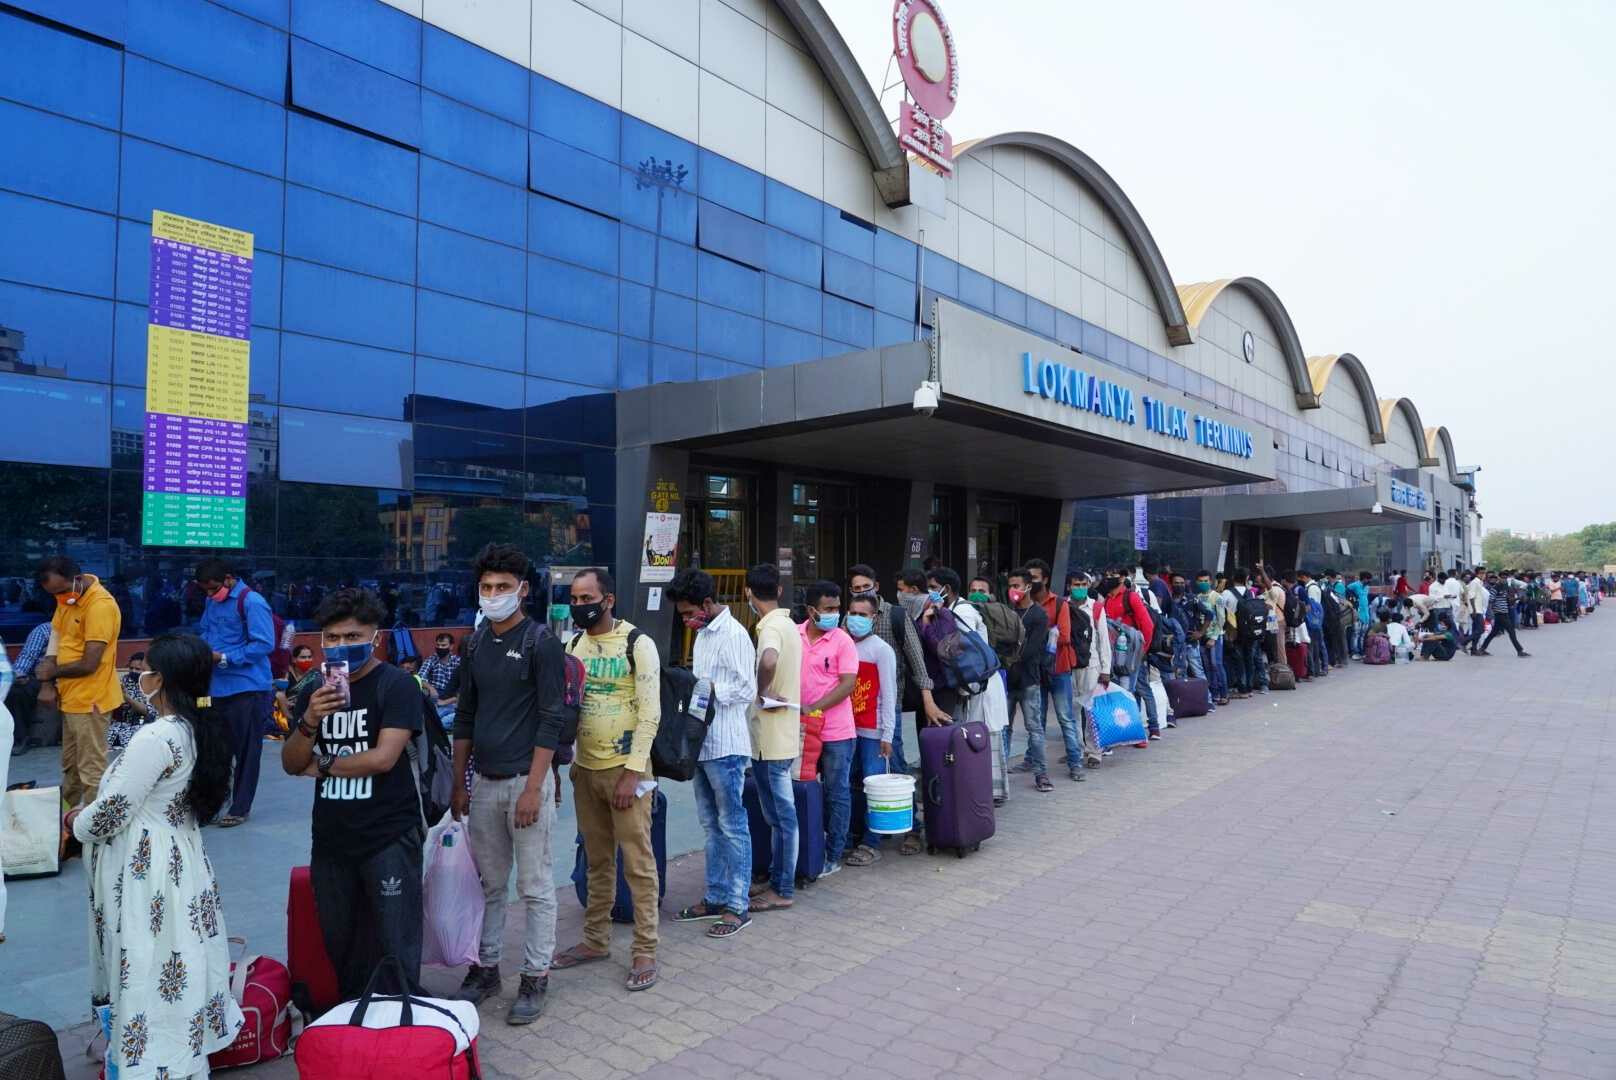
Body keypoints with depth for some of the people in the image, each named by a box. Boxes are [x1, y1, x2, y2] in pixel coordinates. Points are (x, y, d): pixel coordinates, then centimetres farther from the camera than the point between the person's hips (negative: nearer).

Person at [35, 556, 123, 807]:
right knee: (70, 765, 22)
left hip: (89, 700, -9)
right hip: (71, 696, 9)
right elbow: (55, 640, 9)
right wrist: (47, 684, -2)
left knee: (91, 769, -2)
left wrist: (52, 672, -3)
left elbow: (89, 664, -21)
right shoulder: (67, 596, 6)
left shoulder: (101, 606, -22)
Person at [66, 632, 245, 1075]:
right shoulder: (200, 729, 4)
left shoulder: (156, 738, -23)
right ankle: (183, 1052, 27)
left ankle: (151, 1061, 14)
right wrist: (91, 812, 16)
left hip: (145, 873, -8)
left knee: (148, 974, 3)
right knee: (174, 969, 17)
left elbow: (111, 814, -17)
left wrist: (76, 823, 3)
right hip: (178, 858, 9)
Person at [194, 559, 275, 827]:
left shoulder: (252, 602, -15)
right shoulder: (211, 601, 10)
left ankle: (240, 808, 12)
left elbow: (264, 644, -20)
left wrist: (224, 658, -20)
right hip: (218, 687, 8)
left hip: (248, 688, -7)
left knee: (246, 751, 2)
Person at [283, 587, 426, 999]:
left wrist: (323, 766, -3)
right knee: (339, 945, 17)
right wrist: (309, 721, -16)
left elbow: (383, 758, -19)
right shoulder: (314, 690, 8)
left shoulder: (397, 685, -10)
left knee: (395, 949, 1)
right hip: (331, 839, 6)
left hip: (389, 838, -6)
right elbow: (291, 764, 4)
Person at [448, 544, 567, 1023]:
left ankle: (535, 977, 16)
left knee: (535, 887, 4)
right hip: (484, 782, 6)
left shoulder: (541, 642, -9)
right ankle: (485, 967, 30)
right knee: (489, 883, 16)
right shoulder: (477, 644, 9)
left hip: (525, 780, -5)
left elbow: (550, 721, -12)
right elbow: (465, 717, 14)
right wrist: (458, 783, 11)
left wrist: (533, 788, -16)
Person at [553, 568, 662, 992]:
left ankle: (644, 951, 11)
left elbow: (649, 714, -13)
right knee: (597, 860, 17)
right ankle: (596, 940, 29)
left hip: (625, 769, -6)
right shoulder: (573, 645, 7)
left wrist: (632, 774, -16)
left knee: (637, 863, 2)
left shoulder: (637, 644, -11)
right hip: (585, 769, 6)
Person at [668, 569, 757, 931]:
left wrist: (707, 688, -25)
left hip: (725, 745, -9)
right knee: (711, 825, 16)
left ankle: (738, 907, 8)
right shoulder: (703, 634, 14)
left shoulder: (733, 634, -14)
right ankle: (715, 897, 26)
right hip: (702, 742, 9)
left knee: (732, 826, 0)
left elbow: (747, 690, -19)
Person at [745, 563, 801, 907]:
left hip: (771, 738, -10)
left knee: (781, 814, 0)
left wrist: (762, 691, -24)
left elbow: (768, 662, -40)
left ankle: (783, 891, 10)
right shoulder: (786, 623, 12)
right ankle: (776, 879, 28)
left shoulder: (771, 626, -18)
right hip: (780, 734, 10)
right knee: (777, 813, 17)